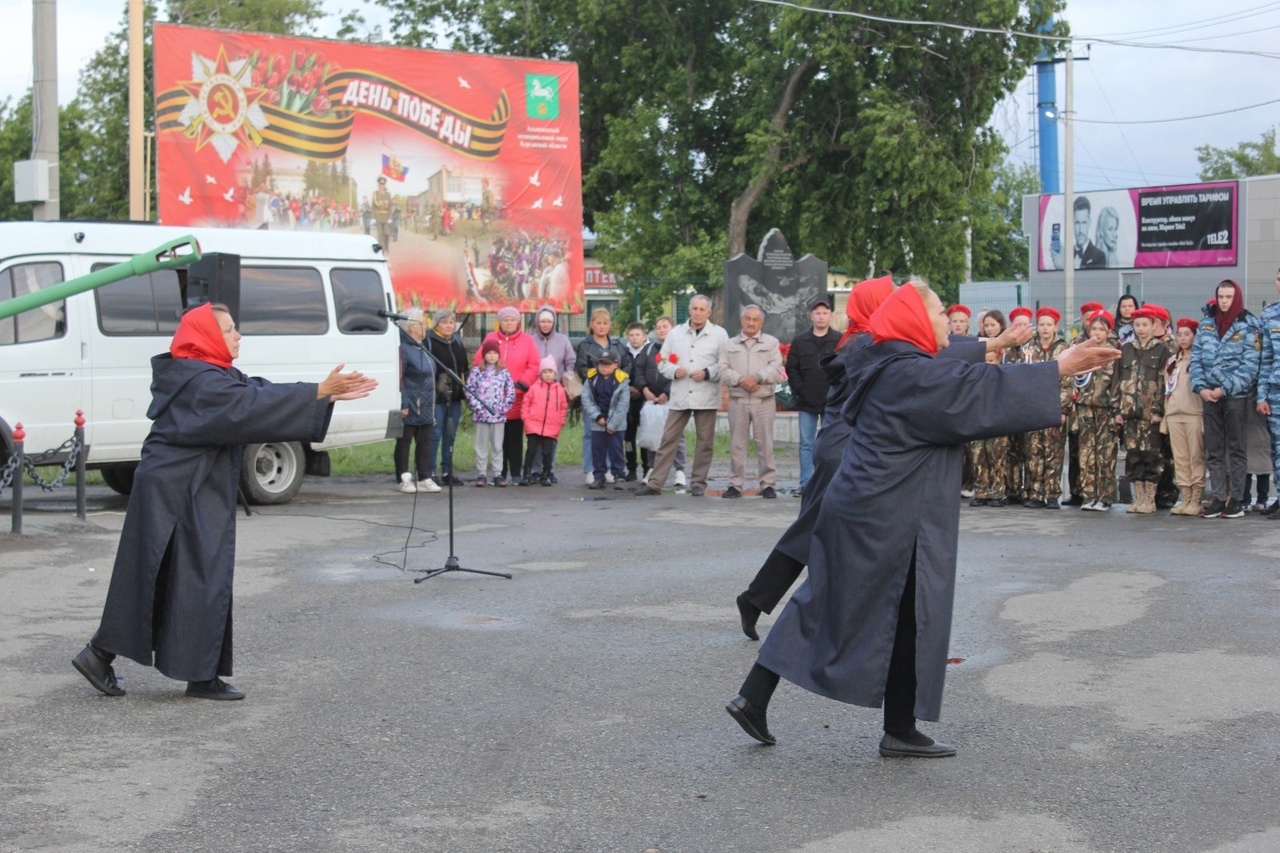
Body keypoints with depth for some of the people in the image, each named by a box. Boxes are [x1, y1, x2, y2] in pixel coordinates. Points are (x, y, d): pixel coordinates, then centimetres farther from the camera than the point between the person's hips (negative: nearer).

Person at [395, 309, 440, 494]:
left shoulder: (422, 349, 17)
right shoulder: (403, 348, -12)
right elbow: (399, 379, -18)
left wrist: (432, 406, 21)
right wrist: (403, 405, -22)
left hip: (425, 407, 9)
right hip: (410, 408, -9)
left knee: (424, 444, 9)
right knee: (404, 443, 0)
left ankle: (424, 479, 13)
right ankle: (405, 480, 4)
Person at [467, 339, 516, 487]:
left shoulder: (504, 373, 3)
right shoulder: (476, 372, 1)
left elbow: (511, 393, 3)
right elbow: (469, 391, -1)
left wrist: (503, 408, -6)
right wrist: (477, 407, -10)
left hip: (499, 416, 1)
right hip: (481, 415, -1)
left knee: (498, 446, 6)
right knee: (481, 445, 5)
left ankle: (497, 474, 11)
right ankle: (481, 474, 10)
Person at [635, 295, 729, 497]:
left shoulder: (719, 334, 3)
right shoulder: (675, 333, 10)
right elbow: (662, 361, 12)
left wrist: (708, 374, -15)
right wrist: (674, 371, -7)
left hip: (706, 397, -1)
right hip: (679, 396, 1)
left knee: (705, 442, 4)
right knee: (668, 439, 0)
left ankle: (698, 483, 15)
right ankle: (654, 483, 2)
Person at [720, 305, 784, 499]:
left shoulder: (771, 343, 9)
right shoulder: (731, 344, 13)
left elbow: (776, 369, -3)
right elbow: (723, 371, 2)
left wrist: (756, 377, -15)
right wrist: (741, 380, -14)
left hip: (764, 401, -1)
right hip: (737, 401, 2)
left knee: (765, 444, -1)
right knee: (736, 444, 3)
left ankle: (768, 484, 5)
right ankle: (735, 484, 8)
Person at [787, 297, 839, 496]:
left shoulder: (839, 342, 0)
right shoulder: (799, 341, 7)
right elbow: (791, 369, 7)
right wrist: (799, 390, -3)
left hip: (831, 403, -2)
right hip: (806, 403, 2)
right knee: (806, 444, 4)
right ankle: (805, 483, 8)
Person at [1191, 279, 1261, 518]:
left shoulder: (1248, 326, -3)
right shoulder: (1206, 324, 10)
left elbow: (1250, 365, -9)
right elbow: (1195, 357, 8)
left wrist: (1225, 388, -16)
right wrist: (1200, 387, -7)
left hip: (1236, 395, -4)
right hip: (1210, 396, 4)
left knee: (1236, 448, 2)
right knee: (1213, 450, 5)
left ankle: (1236, 499, 5)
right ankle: (1217, 497, 9)